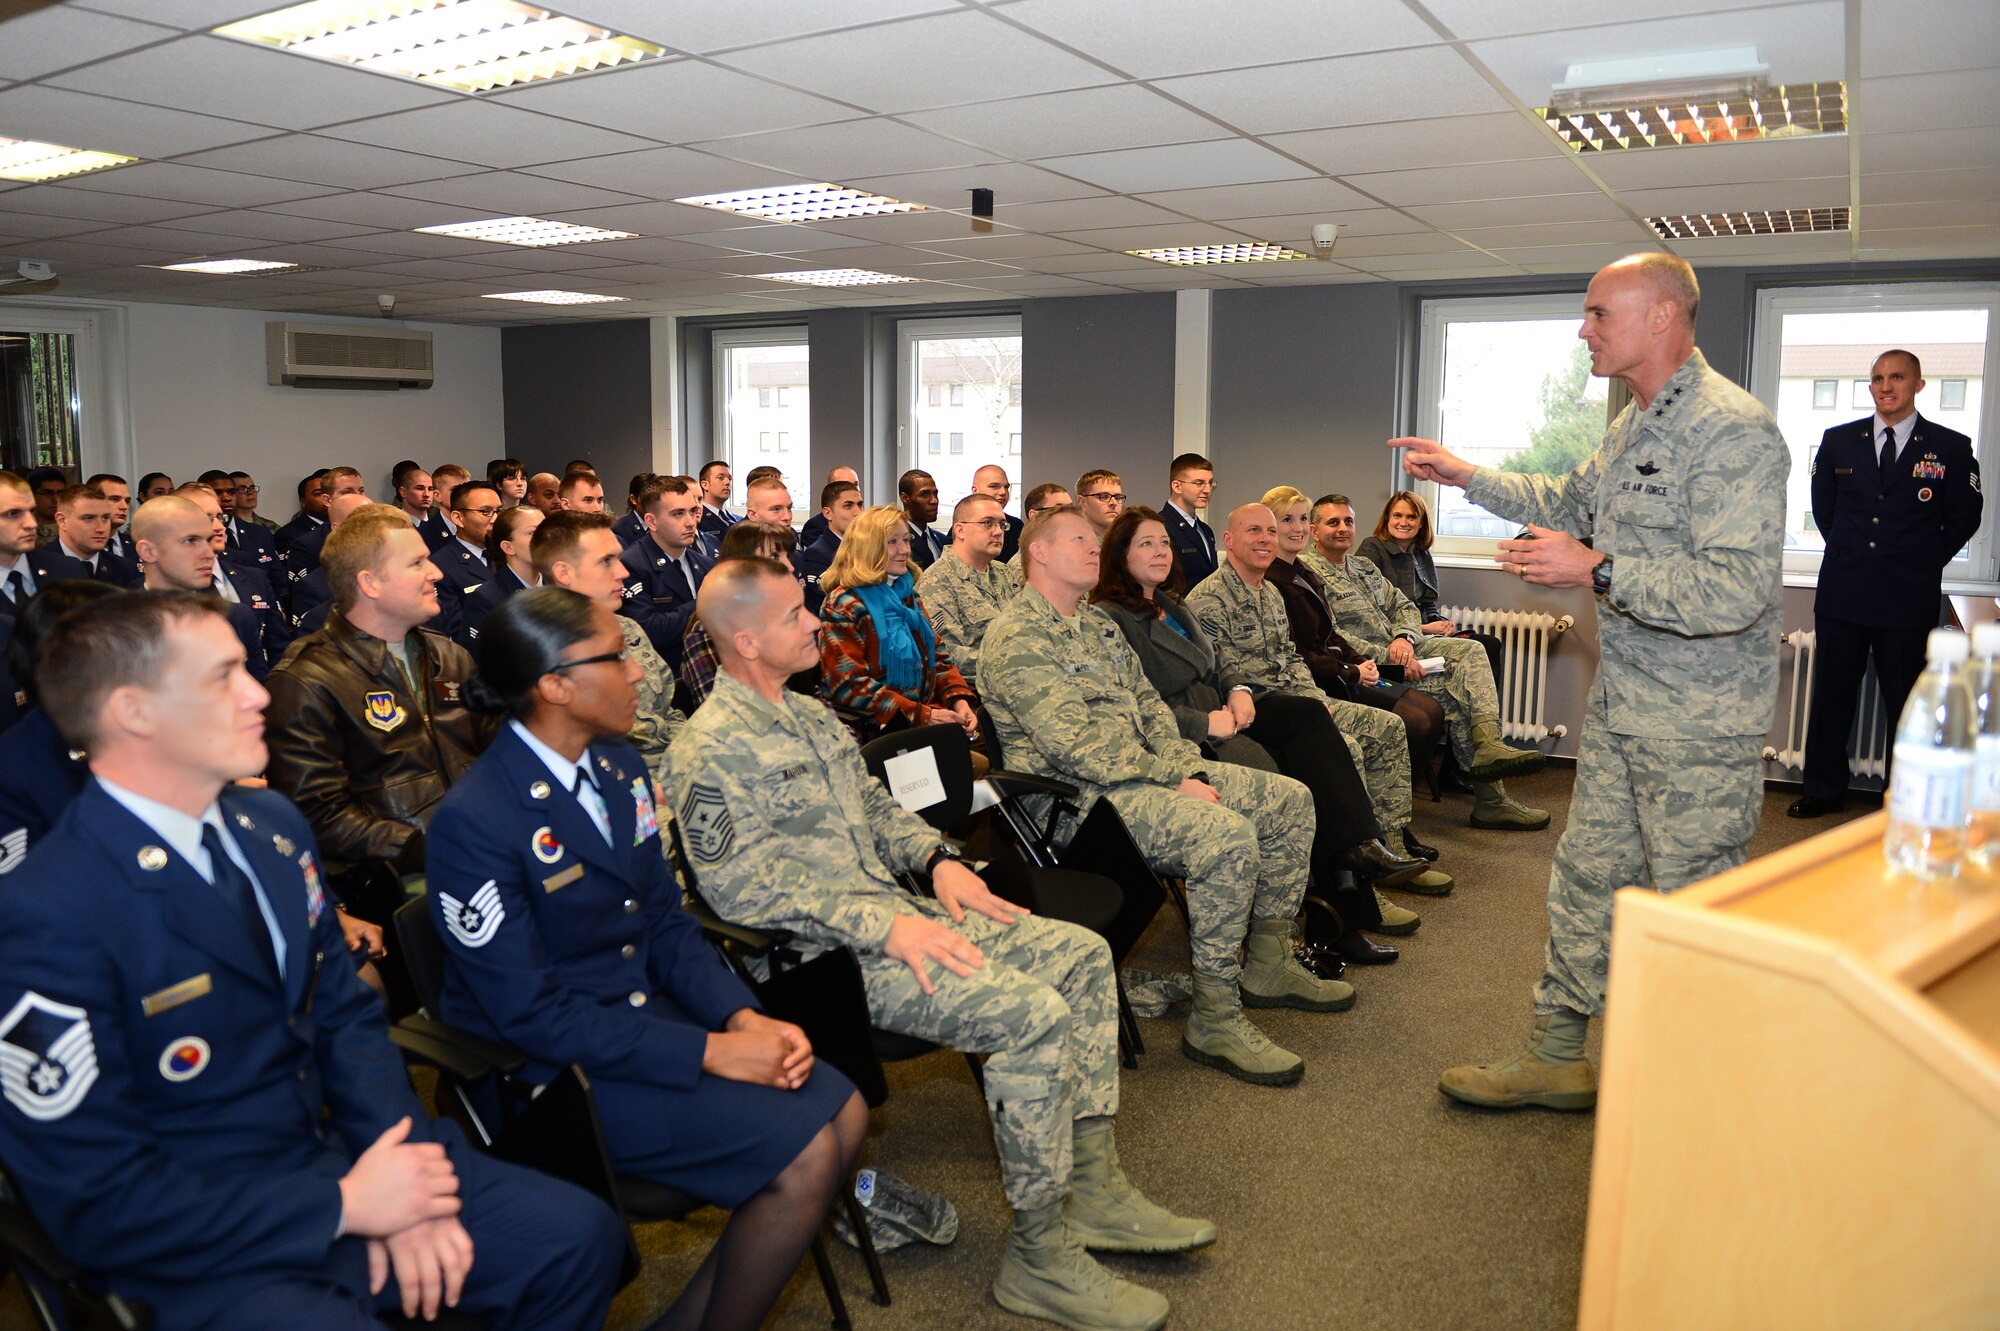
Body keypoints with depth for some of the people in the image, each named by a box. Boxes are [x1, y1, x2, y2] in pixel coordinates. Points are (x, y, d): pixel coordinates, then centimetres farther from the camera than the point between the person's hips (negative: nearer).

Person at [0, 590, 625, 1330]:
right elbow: (98, 1203, -18)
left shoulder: (272, 827, 2)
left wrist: (402, 1181, -7)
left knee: (582, 1237, 0)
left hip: (336, 1158, 7)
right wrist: (343, 1206, -17)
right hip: (202, 1251, -6)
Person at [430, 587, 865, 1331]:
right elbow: (532, 1015, -21)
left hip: (649, 1010, 8)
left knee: (843, 1116, -3)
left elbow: (665, 922, 8)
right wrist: (709, 1051, -22)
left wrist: (743, 1017, -9)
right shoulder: (475, 822, -21)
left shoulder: (619, 766, 2)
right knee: (802, 1157, -17)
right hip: (552, 1065, -8)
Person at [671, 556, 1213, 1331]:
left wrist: (936, 858, 5)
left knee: (1083, 955, 2)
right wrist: (884, 926, -25)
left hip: (898, 910, 10)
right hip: (834, 955, -10)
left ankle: (1093, 1188, 10)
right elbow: (743, 885, -21)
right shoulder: (712, 751, -14)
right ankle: (1039, 1258, -9)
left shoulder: (807, 715, 16)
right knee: (1033, 1014, -25)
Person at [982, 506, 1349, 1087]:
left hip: (1144, 772, 10)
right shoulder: (1017, 637, -12)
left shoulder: (1098, 623, 19)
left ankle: (1267, 964, 16)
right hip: (1081, 796, -10)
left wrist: (1192, 768, 0)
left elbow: (1149, 705, 18)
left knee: (1290, 799, 5)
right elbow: (1076, 746, -20)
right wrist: (1172, 780, -19)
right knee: (1227, 833, -31)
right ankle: (1215, 1020, -20)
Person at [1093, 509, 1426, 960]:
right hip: (1180, 741, -9)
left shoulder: (1172, 606, 22)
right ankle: (1345, 913, -17)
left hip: (1217, 716, 9)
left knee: (1308, 713, -16)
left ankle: (1357, 847, -23)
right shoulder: (1110, 619, -8)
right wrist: (1205, 723, -20)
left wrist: (1238, 690, 2)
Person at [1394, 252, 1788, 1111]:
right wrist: (1468, 477, 27)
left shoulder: (1733, 431, -19)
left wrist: (1599, 570, -25)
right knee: (1586, 876, 15)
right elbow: (1571, 502, 31)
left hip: (1700, 727, -9)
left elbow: (1738, 590, -28)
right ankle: (1556, 1056, 28)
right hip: (1620, 713, 9)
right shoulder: (1632, 427, 12)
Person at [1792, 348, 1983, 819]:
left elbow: (1964, 519, 8)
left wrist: (1922, 564, 5)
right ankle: (1824, 791, 19)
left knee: (1905, 704, 5)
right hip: (1842, 592, 2)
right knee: (1831, 697, 7)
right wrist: (1851, 553, 13)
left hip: (1908, 599, -2)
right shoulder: (1839, 440, 7)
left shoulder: (1951, 448, 1)